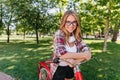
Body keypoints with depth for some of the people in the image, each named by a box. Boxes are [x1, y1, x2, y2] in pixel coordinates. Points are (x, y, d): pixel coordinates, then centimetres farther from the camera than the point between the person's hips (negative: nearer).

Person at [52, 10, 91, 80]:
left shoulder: (76, 36, -7)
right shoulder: (59, 34, -23)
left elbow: (87, 51, -16)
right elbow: (61, 54, -36)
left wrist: (75, 61, -33)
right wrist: (83, 55, -33)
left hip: (71, 67, 5)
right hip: (59, 68, -5)